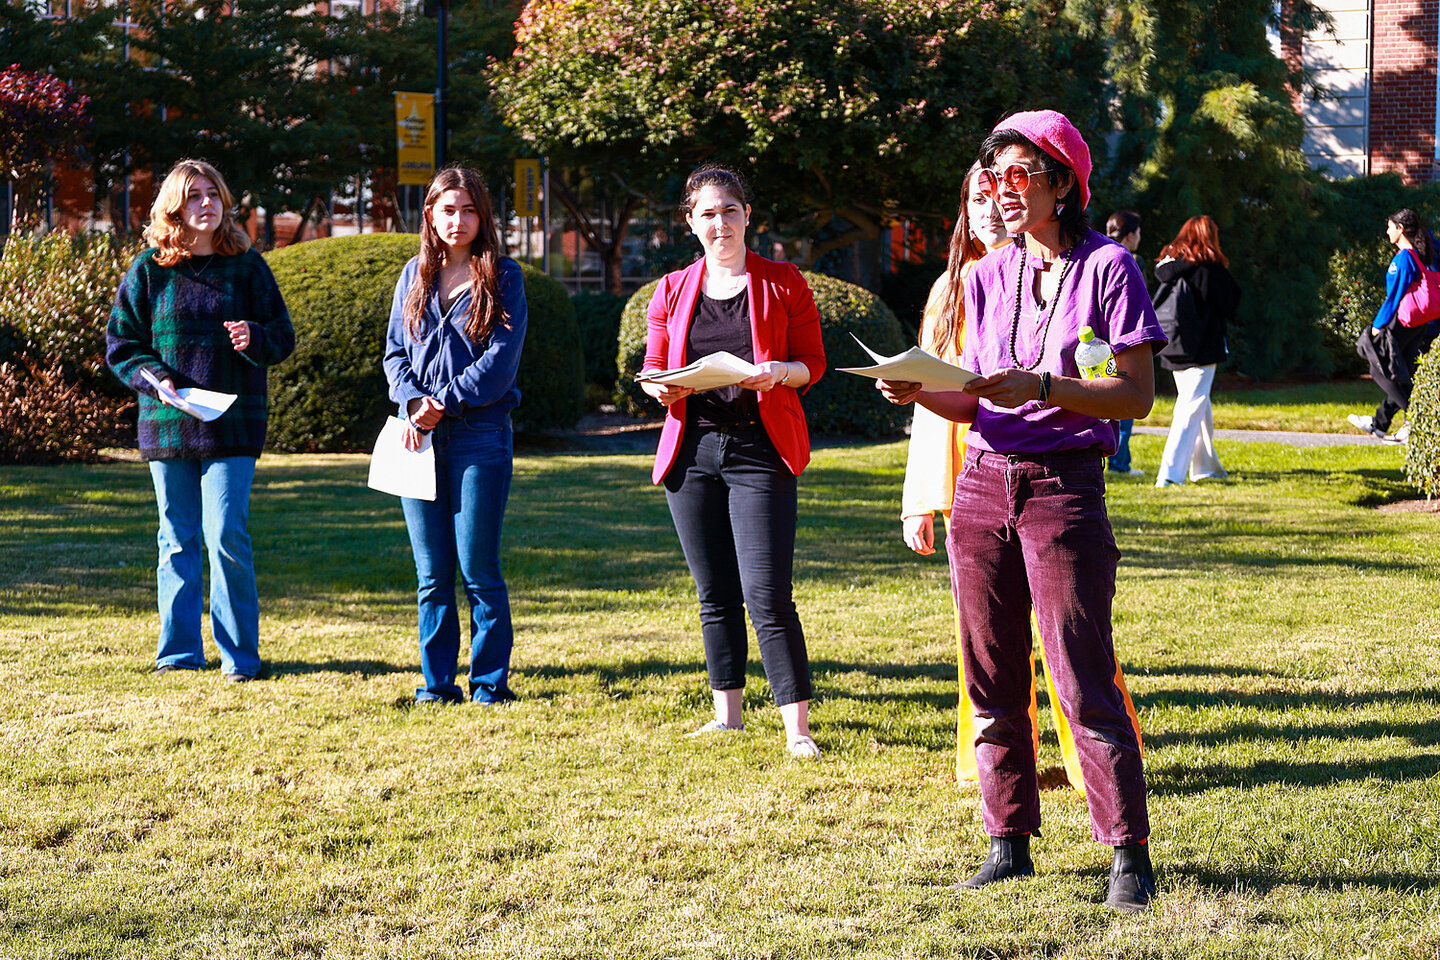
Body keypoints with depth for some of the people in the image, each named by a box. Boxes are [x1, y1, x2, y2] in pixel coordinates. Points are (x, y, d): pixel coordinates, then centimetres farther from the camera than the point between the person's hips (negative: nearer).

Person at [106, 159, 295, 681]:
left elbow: (284, 337, 8)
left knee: (226, 536, -9)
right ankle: (179, 651, 19)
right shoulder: (149, 270, 4)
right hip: (167, 423, 2)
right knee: (177, 540, 9)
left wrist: (255, 339, -14)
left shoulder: (247, 266, 4)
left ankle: (240, 655, 1)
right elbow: (120, 343, 7)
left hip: (231, 424, -2)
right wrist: (154, 379, -11)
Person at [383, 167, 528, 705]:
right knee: (432, 572, 6)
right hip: (421, 437, 4)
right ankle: (437, 682, 12)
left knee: (478, 568, -4)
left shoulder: (502, 278, 2)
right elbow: (395, 351, 10)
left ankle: (490, 681, 6)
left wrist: (443, 404, -12)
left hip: (480, 433, -4)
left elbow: (501, 358, -7)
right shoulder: (414, 277, 14)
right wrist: (412, 404, -8)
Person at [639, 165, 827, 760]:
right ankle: (727, 713, 19)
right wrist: (663, 387, -8)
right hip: (692, 449, 4)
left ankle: (798, 728, -9)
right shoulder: (673, 290, 12)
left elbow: (813, 361, 4)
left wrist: (779, 373, -17)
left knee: (767, 595, -12)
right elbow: (651, 368, 15)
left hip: (760, 451, -4)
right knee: (714, 595, 9)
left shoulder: (782, 283, 4)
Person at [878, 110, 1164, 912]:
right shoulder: (987, 279, 14)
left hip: (1065, 486, -6)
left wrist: (1041, 386, -19)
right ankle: (1010, 842, 16)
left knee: (1084, 681, -8)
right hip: (983, 484, 6)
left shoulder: (1107, 267, -3)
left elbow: (1137, 395, -8)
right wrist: (922, 393, -5)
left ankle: (1130, 852, 0)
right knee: (992, 679, 7)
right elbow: (978, 405, 15)